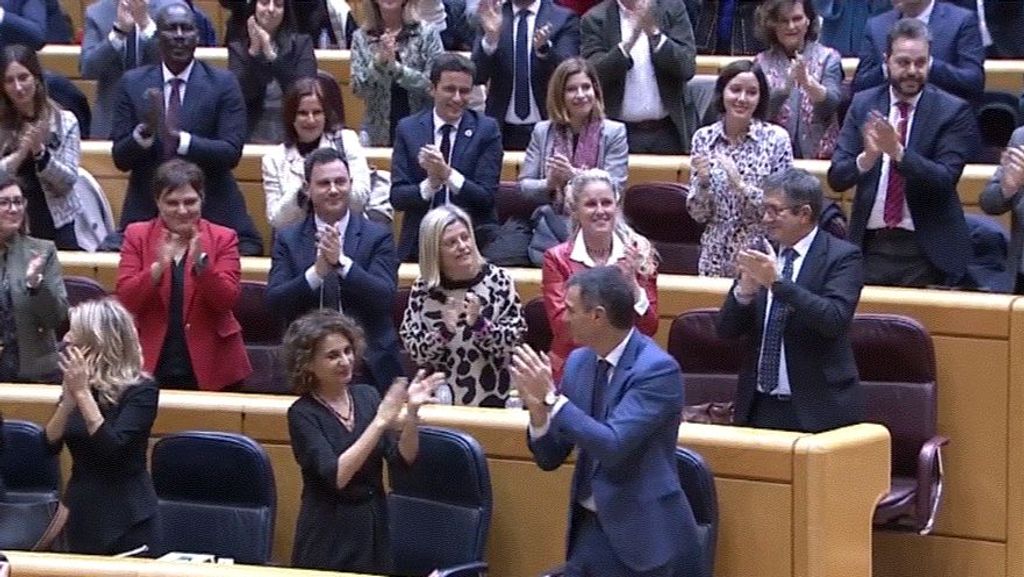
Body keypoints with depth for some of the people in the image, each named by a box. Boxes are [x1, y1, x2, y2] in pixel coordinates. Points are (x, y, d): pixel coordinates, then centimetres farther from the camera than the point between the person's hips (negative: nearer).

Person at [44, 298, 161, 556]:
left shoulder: (140, 389, -13)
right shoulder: (76, 384, 4)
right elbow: (50, 445, -3)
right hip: (82, 513, 6)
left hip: (128, 517, -6)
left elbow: (111, 447, -24)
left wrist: (83, 392, -23)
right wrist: (69, 396, -16)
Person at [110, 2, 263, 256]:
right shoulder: (133, 83, 4)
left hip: (212, 212, -1)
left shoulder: (223, 83, 0)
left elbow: (232, 152, -9)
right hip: (147, 210, 1)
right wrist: (145, 131, -20)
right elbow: (120, 158, 1)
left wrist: (179, 139, -23)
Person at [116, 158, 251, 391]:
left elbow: (227, 301, -8)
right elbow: (125, 300, -5)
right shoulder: (137, 236, 5)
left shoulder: (223, 239, 2)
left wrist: (200, 263, -22)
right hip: (151, 366, 0)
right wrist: (158, 266, -20)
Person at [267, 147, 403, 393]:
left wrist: (342, 262, -25)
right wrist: (317, 271, -23)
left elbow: (385, 298, -13)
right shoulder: (288, 239, 4)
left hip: (370, 365, -1)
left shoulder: (378, 235, -1)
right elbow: (275, 302, -7)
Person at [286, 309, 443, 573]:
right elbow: (336, 476, -25)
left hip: (374, 527, 5)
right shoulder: (303, 413, -13)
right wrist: (380, 422, -30)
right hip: (329, 535, -5)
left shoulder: (366, 396, 2)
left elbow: (402, 458, -5)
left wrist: (411, 412, -21)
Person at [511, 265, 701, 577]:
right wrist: (538, 409, -12)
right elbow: (550, 458, 8)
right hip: (591, 527, 6)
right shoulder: (579, 361, 5)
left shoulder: (657, 369, -15)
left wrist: (552, 398, -22)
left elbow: (614, 445, -26)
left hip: (643, 533, -6)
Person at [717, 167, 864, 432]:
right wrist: (744, 290, -14)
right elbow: (726, 330, 6)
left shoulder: (842, 257, -6)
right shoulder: (760, 256, 8)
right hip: (759, 407, 4)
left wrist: (777, 282, -26)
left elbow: (834, 320, -21)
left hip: (817, 409, -4)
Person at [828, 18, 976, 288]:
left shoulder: (953, 111, -4)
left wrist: (898, 152, -27)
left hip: (925, 252, -2)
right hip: (870, 245, 2)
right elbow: (837, 177, -2)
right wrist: (867, 157, -24)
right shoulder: (863, 104, 4)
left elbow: (945, 180, -13)